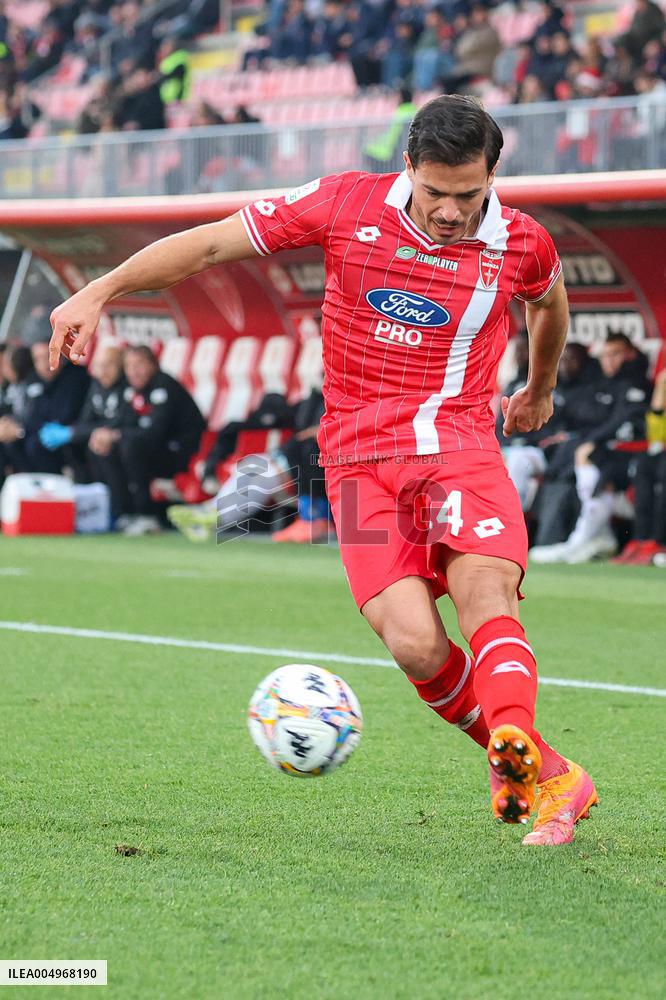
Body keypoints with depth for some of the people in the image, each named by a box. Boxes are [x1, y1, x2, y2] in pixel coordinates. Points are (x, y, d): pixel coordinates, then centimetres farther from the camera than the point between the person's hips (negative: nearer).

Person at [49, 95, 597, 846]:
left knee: (485, 592, -29)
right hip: (361, 456, 0)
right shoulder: (347, 206, -4)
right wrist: (101, 290, -7)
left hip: (461, 445, 1)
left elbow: (548, 298, 27)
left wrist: (540, 388, 44)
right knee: (414, 644, -18)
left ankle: (515, 749, -47)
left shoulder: (521, 244, 1)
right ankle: (550, 776, -1)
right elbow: (212, 243, 0)